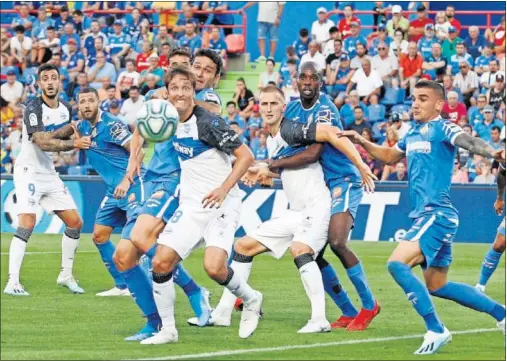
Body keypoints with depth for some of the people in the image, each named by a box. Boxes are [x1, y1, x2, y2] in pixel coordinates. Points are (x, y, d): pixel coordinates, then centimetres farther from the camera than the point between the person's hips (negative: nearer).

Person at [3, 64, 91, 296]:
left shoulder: (66, 109, 7)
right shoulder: (33, 108, -17)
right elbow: (42, 142, -27)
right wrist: (73, 142, -35)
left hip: (49, 173, 8)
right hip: (28, 171, -8)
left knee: (75, 222, 6)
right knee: (27, 224, -23)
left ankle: (66, 275, 20)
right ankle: (12, 282, -25)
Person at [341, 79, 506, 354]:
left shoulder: (441, 129, -8)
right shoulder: (413, 134, 16)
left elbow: (469, 141, -29)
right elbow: (390, 156, 35)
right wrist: (361, 141, 23)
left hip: (437, 215, -10)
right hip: (425, 216, 10)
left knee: (397, 264, -23)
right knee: (437, 287, 16)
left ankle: (436, 330, -17)